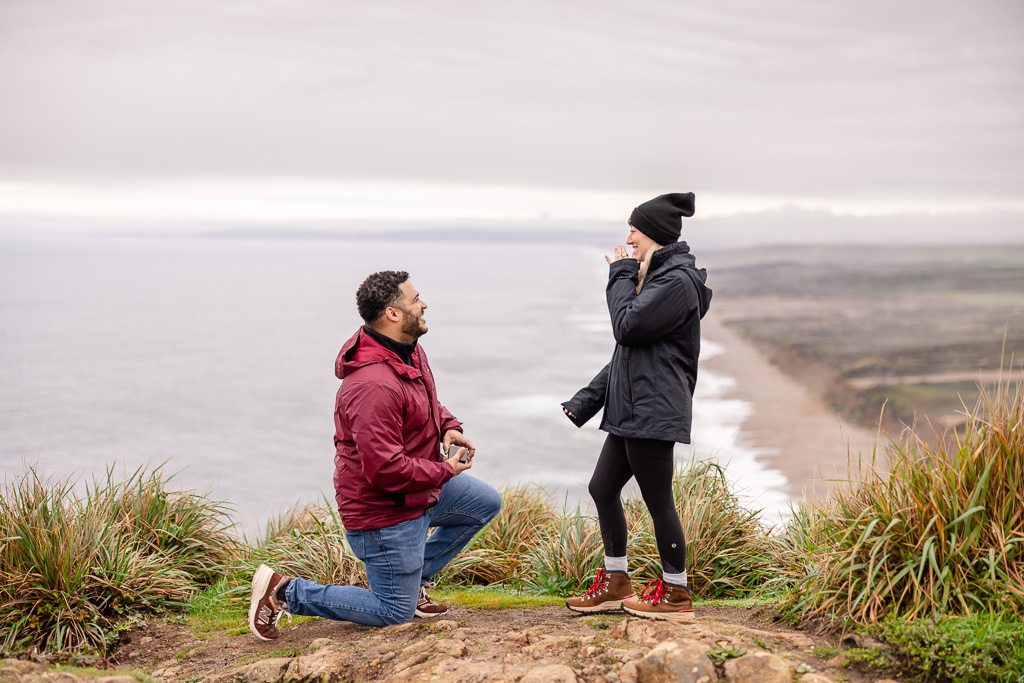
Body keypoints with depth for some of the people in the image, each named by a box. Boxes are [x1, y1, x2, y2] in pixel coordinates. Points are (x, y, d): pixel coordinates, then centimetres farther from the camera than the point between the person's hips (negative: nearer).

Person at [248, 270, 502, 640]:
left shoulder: (409, 350, 0)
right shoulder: (374, 386, -33)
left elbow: (427, 402, 21)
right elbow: (386, 469, -33)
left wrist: (447, 426, 0)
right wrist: (444, 471, -20)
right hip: (384, 511, -9)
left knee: (486, 503, 18)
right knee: (395, 613, 1)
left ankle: (413, 578, 22)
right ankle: (284, 592, 7)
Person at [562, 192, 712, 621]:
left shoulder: (677, 283, -14)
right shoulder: (654, 277, 18)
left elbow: (628, 327, -21)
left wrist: (621, 276, -7)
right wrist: (589, 397, 18)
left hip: (654, 412, -10)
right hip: (629, 409, 10)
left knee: (658, 501, -2)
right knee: (603, 489, 13)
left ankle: (675, 593, 11)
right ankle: (616, 583, 24)